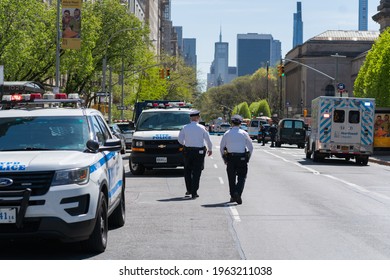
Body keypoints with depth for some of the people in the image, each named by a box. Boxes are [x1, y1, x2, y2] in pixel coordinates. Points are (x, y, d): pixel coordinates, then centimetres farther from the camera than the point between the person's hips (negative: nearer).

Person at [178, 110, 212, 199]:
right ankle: (194, 193, 2)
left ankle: (189, 190, 21)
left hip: (187, 151, 1)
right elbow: (208, 140, -1)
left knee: (187, 171, 17)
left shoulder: (185, 128, -3)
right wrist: (210, 149, 16)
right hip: (199, 151, -1)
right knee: (196, 172, 4)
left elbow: (180, 140, 0)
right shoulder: (202, 128, -7)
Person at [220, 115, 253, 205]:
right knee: (242, 177, 2)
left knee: (231, 177, 12)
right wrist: (248, 157, 12)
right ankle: (238, 193, -20)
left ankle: (233, 196, 16)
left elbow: (221, 148, 6)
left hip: (230, 158, 2)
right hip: (242, 158, -2)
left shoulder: (227, 134, 2)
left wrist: (224, 159, 15)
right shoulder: (244, 133, -2)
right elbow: (251, 147, 1)